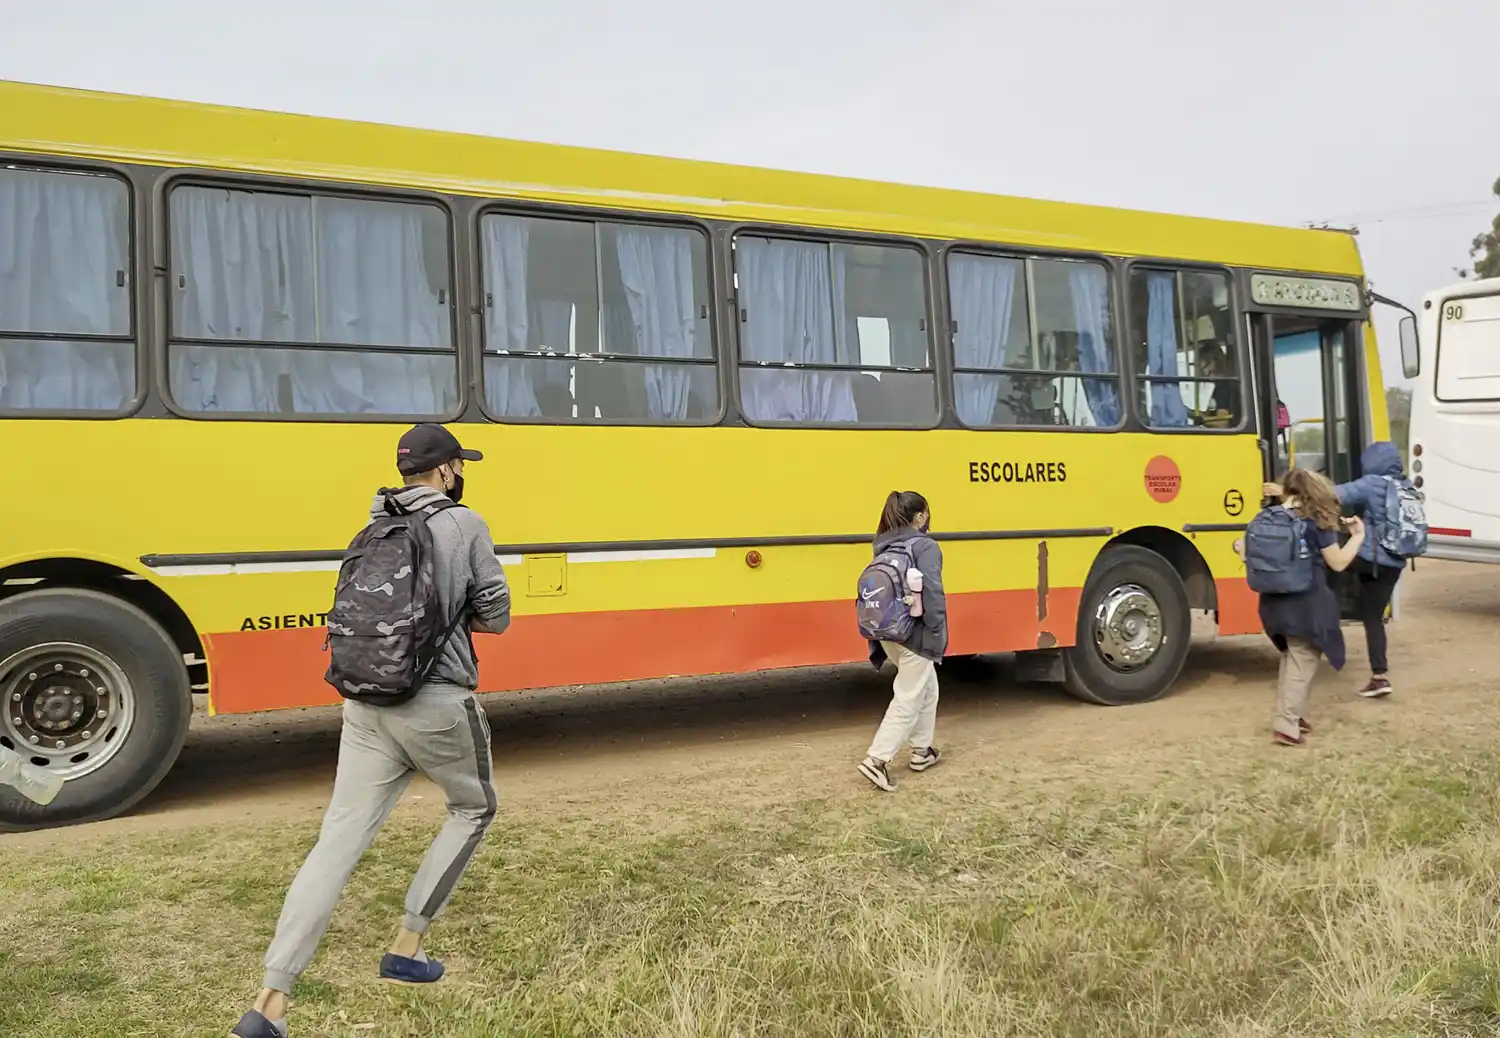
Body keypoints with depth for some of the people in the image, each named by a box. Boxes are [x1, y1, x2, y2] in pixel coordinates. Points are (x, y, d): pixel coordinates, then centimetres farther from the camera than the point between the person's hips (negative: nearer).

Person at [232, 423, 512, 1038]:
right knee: (473, 809, 21)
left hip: (365, 704, 5)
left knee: (338, 842, 5)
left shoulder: (372, 529, 11)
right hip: (437, 704, -5)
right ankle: (405, 951, 21)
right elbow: (495, 617, -1)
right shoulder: (465, 526, -5)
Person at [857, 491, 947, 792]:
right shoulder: (925, 547, -13)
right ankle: (877, 759, -6)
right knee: (907, 700, -1)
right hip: (913, 635, -8)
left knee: (927, 689, 23)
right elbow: (932, 594, -21)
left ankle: (921, 751, 30)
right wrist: (937, 635, -15)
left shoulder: (884, 548, 9)